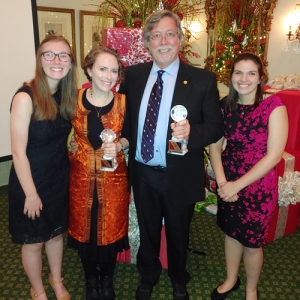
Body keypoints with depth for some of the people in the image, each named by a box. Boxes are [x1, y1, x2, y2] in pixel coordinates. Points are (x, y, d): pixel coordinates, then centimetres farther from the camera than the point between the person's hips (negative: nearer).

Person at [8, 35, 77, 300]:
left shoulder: (67, 95, -2)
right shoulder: (26, 97, -22)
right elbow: (18, 152, -19)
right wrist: (31, 193, -16)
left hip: (61, 177, 6)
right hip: (32, 180, -5)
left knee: (57, 232, 23)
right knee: (33, 242, 15)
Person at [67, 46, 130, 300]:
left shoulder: (123, 102, -6)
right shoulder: (74, 99, -6)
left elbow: (129, 136, 2)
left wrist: (118, 146, -16)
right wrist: (71, 148, -4)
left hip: (113, 177, 0)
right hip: (81, 176, 1)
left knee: (111, 228, 13)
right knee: (84, 228, 15)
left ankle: (107, 279, 40)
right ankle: (91, 279, 41)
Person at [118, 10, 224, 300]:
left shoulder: (203, 80, -11)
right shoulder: (132, 75, -2)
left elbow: (216, 127, -10)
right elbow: (123, 117, 8)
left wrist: (191, 131, -29)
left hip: (180, 177, -2)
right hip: (142, 173, 3)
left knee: (177, 233, 21)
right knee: (147, 230, 24)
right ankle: (148, 275, 54)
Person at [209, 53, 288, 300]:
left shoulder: (274, 105, -14)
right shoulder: (226, 105, 0)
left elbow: (274, 155, -18)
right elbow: (215, 146, 0)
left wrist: (238, 185, -17)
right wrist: (222, 182, -13)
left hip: (258, 185, -4)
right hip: (228, 182, 4)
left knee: (252, 242, 11)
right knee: (231, 232, 20)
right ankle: (231, 280, 46)